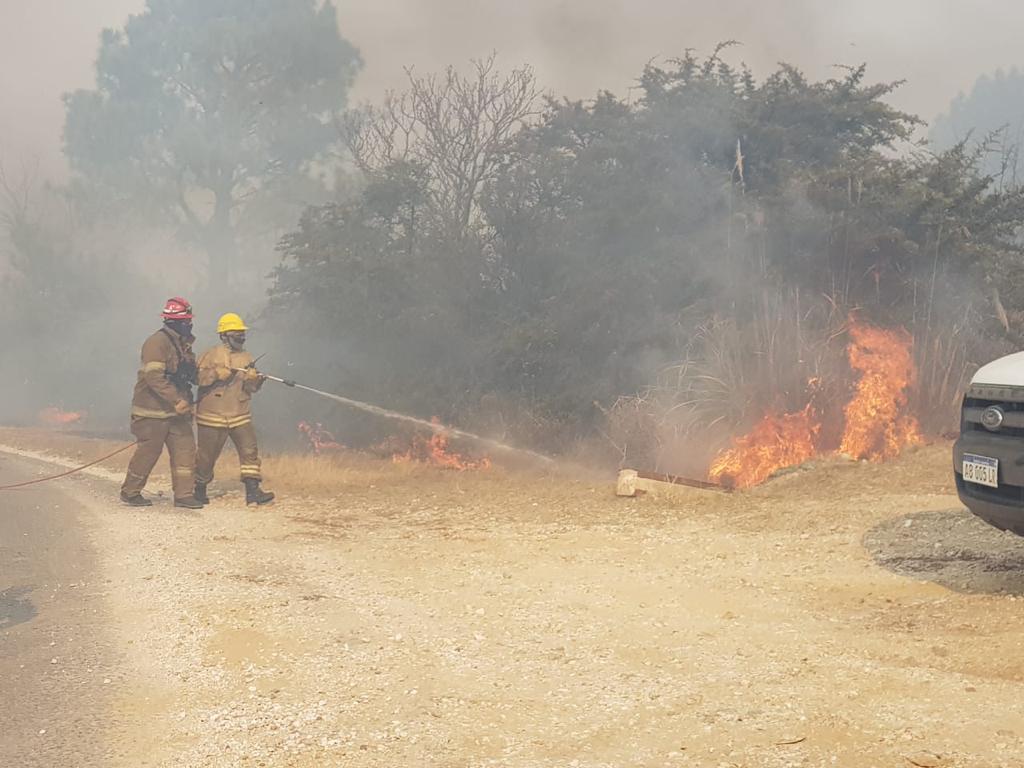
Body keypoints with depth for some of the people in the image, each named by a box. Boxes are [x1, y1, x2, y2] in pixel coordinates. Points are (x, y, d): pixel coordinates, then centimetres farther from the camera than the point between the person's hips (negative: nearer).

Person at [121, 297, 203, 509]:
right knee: (147, 452, 1)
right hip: (153, 411, -8)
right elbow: (154, 376, -25)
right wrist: (177, 400, -29)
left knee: (185, 448, 2)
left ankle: (183, 494, 5)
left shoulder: (183, 344, 14)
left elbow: (188, 375, 24)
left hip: (176, 411, 8)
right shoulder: (157, 342, -16)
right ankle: (130, 492, 17)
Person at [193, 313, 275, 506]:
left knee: (250, 450, -8)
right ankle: (199, 489, 26)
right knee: (207, 455, 6)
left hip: (240, 415, 4)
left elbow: (250, 388, 5)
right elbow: (198, 377, -11)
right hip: (212, 415, -4)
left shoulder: (246, 358, 11)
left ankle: (253, 490, -8)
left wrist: (255, 380, -16)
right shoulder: (211, 355, -1)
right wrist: (217, 374, -23)